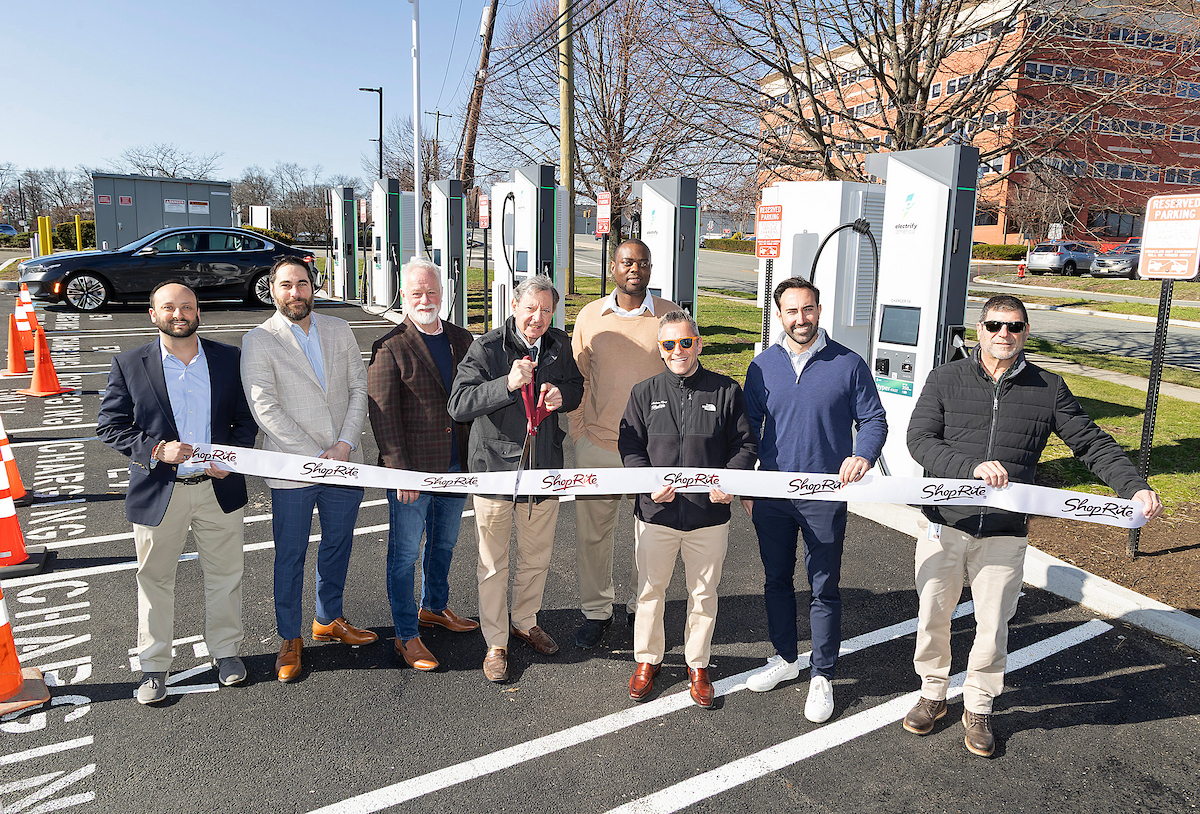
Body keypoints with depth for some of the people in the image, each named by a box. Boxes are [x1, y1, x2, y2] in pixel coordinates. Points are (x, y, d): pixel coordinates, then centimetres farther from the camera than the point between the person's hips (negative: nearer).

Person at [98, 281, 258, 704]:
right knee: (155, 580, 11)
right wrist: (156, 449, -18)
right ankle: (154, 666, 28)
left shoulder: (229, 359, 1)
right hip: (158, 491, -1)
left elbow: (247, 416, 6)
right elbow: (109, 425, -2)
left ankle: (225, 650, 33)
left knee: (224, 574, 13)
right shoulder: (129, 364, -2)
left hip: (219, 488, 1)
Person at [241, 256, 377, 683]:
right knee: (290, 556, 8)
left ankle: (329, 620, 38)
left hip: (344, 464, 4)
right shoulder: (259, 341, -6)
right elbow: (265, 409, -13)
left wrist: (345, 445, -9)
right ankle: (290, 640, 24)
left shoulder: (339, 330, 7)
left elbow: (359, 388, 4)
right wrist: (317, 455, -16)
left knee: (338, 545, 18)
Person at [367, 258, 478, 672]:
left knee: (444, 545, 22)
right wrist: (400, 471, -19)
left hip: (456, 467, 6)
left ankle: (434, 607, 43)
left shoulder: (462, 339, 7)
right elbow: (383, 414, -13)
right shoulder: (390, 347, -10)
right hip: (411, 471, -6)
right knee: (405, 554, 6)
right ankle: (407, 635, 20)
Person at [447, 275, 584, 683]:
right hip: (495, 466, -4)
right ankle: (496, 643, 26)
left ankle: (525, 622, 43)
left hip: (544, 467, 4)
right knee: (493, 564, 8)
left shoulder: (560, 346, 1)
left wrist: (563, 395, -7)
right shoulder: (485, 348, -14)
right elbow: (457, 405, -20)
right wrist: (507, 384, -33)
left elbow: (576, 386, 17)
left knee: (536, 558, 19)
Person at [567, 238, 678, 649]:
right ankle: (596, 611, 27)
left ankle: (642, 607, 31)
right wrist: (578, 434, 4)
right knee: (592, 533, 9)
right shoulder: (590, 316, 3)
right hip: (598, 445, 1)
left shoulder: (669, 315, -1)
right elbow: (578, 380, 9)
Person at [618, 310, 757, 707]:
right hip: (656, 513, 1)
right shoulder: (644, 393, 3)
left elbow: (745, 445, 3)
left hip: (709, 515, 0)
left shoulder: (726, 391, 0)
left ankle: (698, 664, 33)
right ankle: (647, 659, 34)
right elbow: (629, 446, 3)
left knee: (704, 592, 13)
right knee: (650, 589, 14)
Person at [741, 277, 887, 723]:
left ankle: (822, 676, 22)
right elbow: (749, 427, 9)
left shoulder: (848, 364, -4)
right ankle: (785, 658, 35)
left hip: (825, 495, -3)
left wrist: (863, 456, -21)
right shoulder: (763, 365, 3)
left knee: (824, 589, 6)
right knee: (777, 579, 16)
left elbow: (873, 420, 0)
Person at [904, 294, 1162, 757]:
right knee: (933, 617, 11)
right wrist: (973, 467, -23)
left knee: (993, 625, 9)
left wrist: (1134, 487, -8)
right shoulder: (946, 379, 0)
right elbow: (919, 440, -9)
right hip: (945, 525, 0)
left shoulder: (1049, 389, 4)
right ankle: (932, 694, 34)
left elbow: (1093, 444, 7)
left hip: (1005, 534, 1)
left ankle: (978, 708, 31)